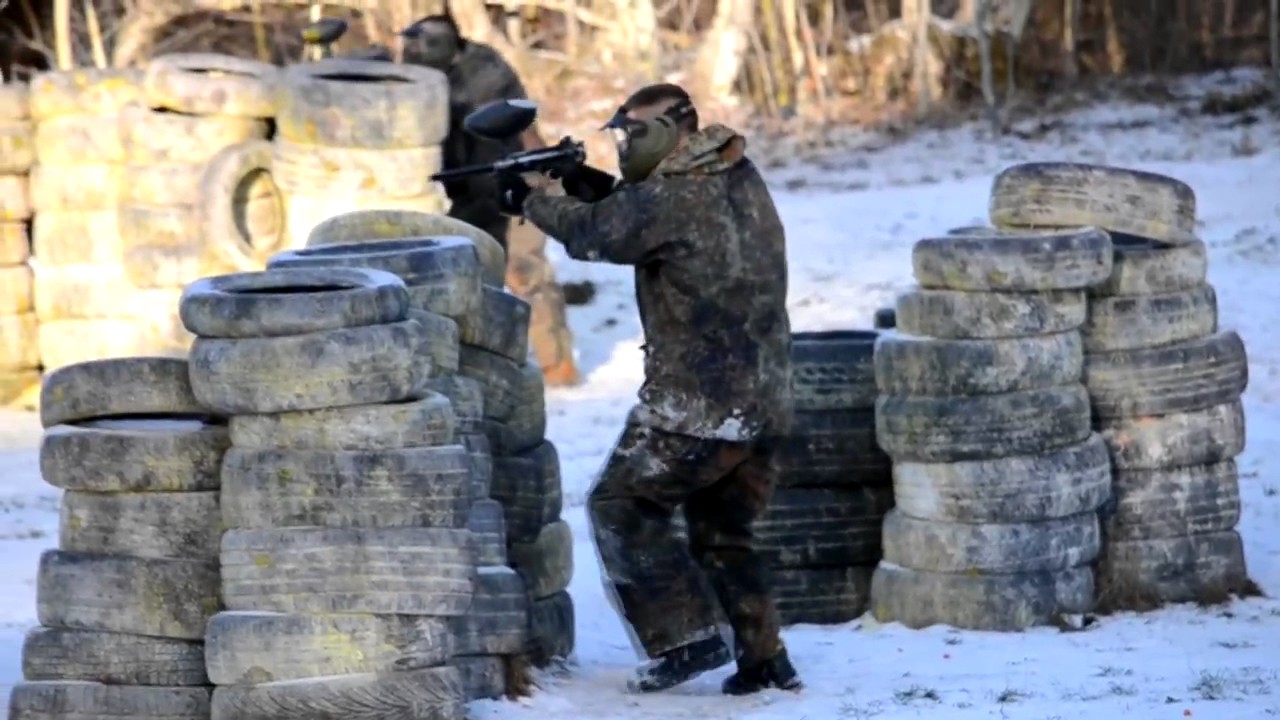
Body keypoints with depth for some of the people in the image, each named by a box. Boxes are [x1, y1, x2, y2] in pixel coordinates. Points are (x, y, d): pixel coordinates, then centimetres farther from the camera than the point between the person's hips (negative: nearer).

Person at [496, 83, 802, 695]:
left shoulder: (673, 199, -16)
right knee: (723, 534, 19)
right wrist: (600, 190, 6)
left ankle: (687, 639, 0)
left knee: (621, 510, 6)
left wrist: (534, 194, 7)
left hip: (695, 405, -8)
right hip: (764, 403, 8)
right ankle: (765, 660, 13)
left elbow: (590, 233, -9)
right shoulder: (740, 180, 10)